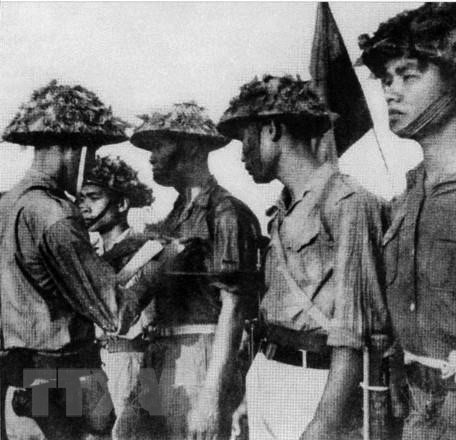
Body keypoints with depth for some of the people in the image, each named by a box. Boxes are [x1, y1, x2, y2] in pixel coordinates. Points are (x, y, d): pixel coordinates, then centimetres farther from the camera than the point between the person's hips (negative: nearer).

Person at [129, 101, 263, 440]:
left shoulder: (225, 212, -9)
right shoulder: (174, 218, 16)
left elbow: (233, 308, -15)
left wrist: (212, 394, -19)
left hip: (204, 359, -8)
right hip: (167, 359, 8)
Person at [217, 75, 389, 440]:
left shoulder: (346, 202, -12)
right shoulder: (282, 214, 13)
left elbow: (351, 333, -16)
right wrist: (253, 395, 14)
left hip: (318, 382, -7)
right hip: (267, 382, 7)